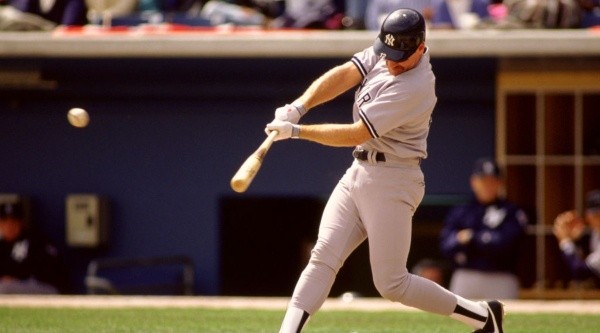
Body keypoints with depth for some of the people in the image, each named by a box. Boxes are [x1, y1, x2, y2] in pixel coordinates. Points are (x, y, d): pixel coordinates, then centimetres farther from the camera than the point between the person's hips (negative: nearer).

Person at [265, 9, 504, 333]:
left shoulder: (414, 88, -24)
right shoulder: (382, 53, 1)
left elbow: (356, 134, -25)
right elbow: (343, 75, -9)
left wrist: (296, 131, -23)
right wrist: (297, 107, -24)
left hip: (392, 183, -8)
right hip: (357, 172, 8)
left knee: (391, 284, -4)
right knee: (323, 257, -5)